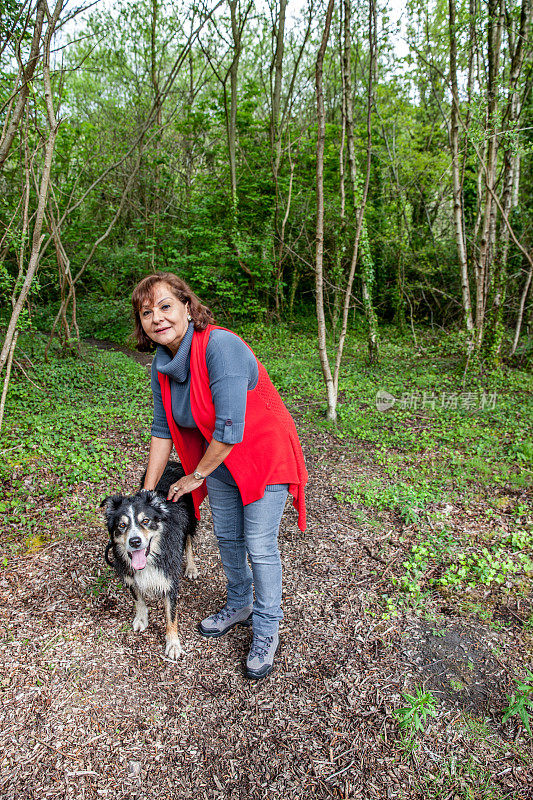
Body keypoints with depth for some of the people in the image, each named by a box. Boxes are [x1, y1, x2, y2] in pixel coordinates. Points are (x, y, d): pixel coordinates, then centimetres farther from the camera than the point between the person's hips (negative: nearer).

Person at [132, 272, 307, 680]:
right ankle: (239, 605, 44)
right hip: (218, 458, 7)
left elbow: (229, 428, -30)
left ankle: (267, 630, 23)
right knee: (228, 537, 18)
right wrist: (147, 492, 7)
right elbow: (163, 430, 4)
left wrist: (195, 477, -15)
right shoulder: (161, 365, -5)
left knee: (260, 546, 0)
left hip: (264, 453, -7)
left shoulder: (221, 347, -30)